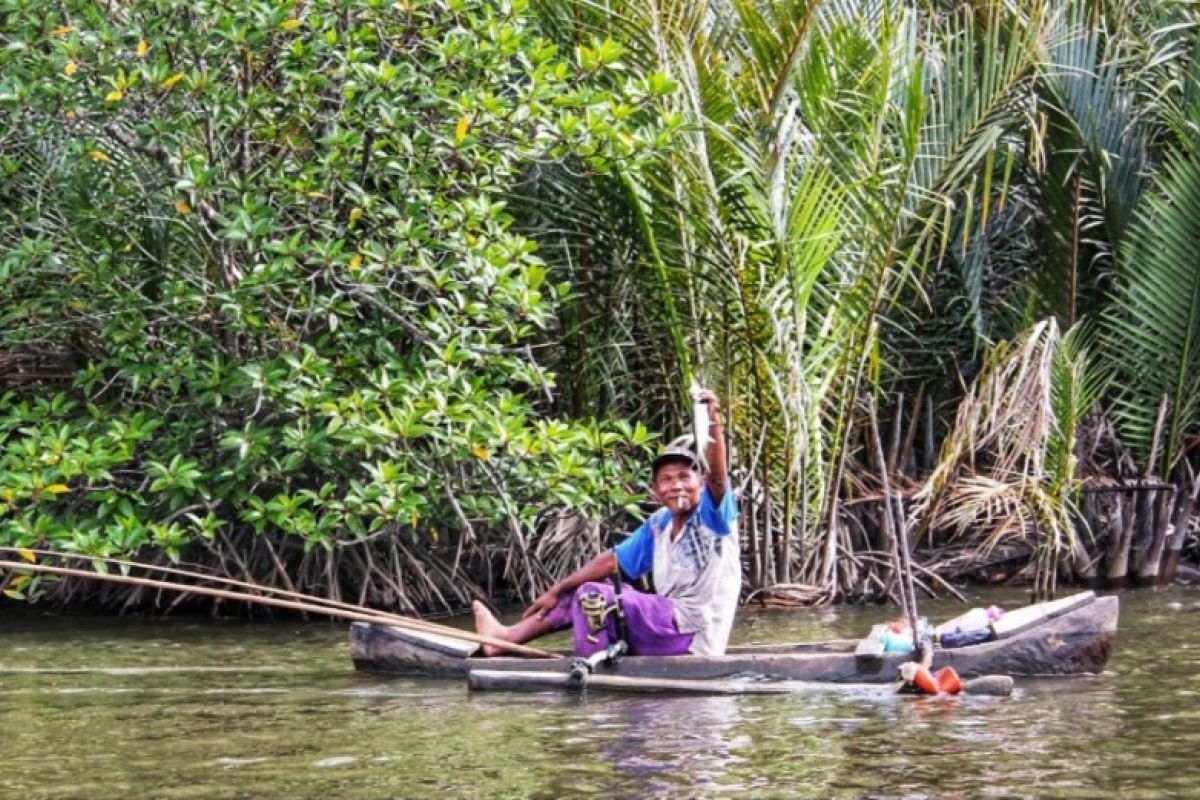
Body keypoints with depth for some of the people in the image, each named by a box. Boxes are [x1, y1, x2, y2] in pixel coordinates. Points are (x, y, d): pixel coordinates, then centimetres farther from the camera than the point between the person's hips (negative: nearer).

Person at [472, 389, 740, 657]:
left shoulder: (712, 514, -10)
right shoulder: (658, 525, 12)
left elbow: (718, 477, -30)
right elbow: (613, 560, 17)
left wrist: (714, 425, -48)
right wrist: (557, 590, 14)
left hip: (694, 635, -9)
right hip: (672, 626, 9)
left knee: (593, 596, -14)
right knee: (588, 589, 17)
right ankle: (508, 637, 18)